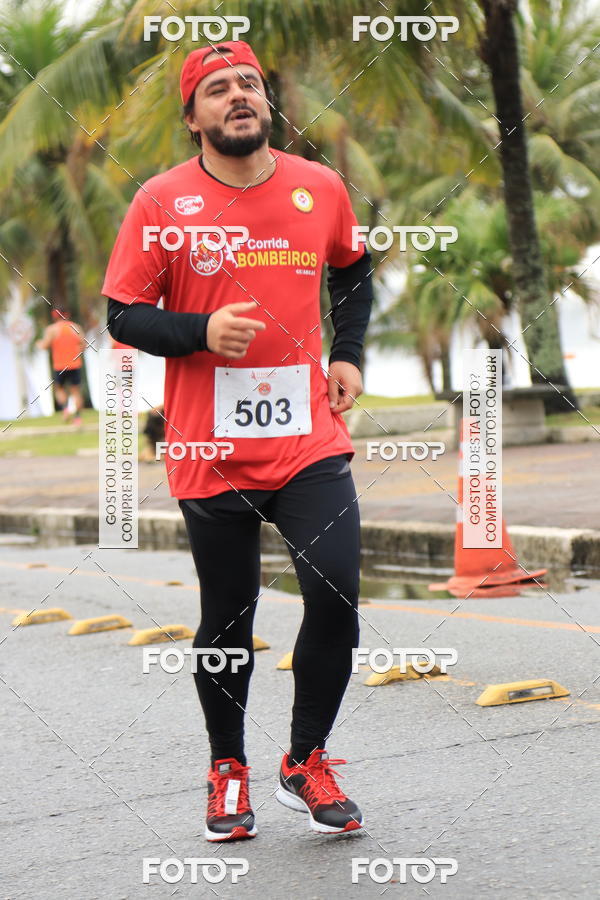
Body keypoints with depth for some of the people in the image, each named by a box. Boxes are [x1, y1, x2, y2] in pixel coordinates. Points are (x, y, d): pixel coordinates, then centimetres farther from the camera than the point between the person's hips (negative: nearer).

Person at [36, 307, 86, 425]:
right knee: (76, 391, 7)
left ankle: (65, 408, -5)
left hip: (59, 366, -2)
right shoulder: (76, 327, 4)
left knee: (59, 388, 18)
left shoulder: (52, 329, -4)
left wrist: (39, 343, 13)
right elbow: (83, 345, 0)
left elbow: (45, 345, -8)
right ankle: (78, 416, -2)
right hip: (75, 365, 2)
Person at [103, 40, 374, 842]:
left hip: (310, 442, 2)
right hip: (211, 453, -2)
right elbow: (123, 316, -2)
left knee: (336, 599, -9)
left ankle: (306, 762, 12)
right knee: (226, 620, 8)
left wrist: (348, 354, 12)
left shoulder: (321, 188, 5)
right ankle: (229, 770, 28)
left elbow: (353, 271, 24)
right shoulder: (162, 201, -4)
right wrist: (202, 333, -18)